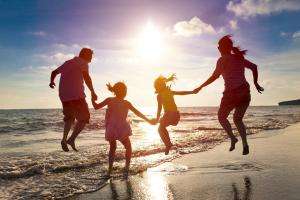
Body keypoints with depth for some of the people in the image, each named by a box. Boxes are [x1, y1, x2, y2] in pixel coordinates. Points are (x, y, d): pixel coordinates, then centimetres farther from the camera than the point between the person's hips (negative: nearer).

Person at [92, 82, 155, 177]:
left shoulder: (109, 100, 0)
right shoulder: (126, 103, -3)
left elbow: (96, 106, 2)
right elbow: (138, 113, -1)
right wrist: (149, 120, 7)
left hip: (110, 130, 3)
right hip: (122, 130, -2)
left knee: (112, 148, 22)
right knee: (128, 147, 16)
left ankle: (109, 170, 19)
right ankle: (126, 167, 5)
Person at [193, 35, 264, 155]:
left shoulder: (223, 59, -4)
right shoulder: (239, 58, 15)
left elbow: (214, 76, -10)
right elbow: (254, 67, 17)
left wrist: (201, 87, -4)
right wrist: (255, 83, 24)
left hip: (232, 93, -6)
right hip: (245, 92, 6)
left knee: (221, 117, 15)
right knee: (238, 119, 19)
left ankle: (232, 138, -3)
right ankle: (245, 144, 3)